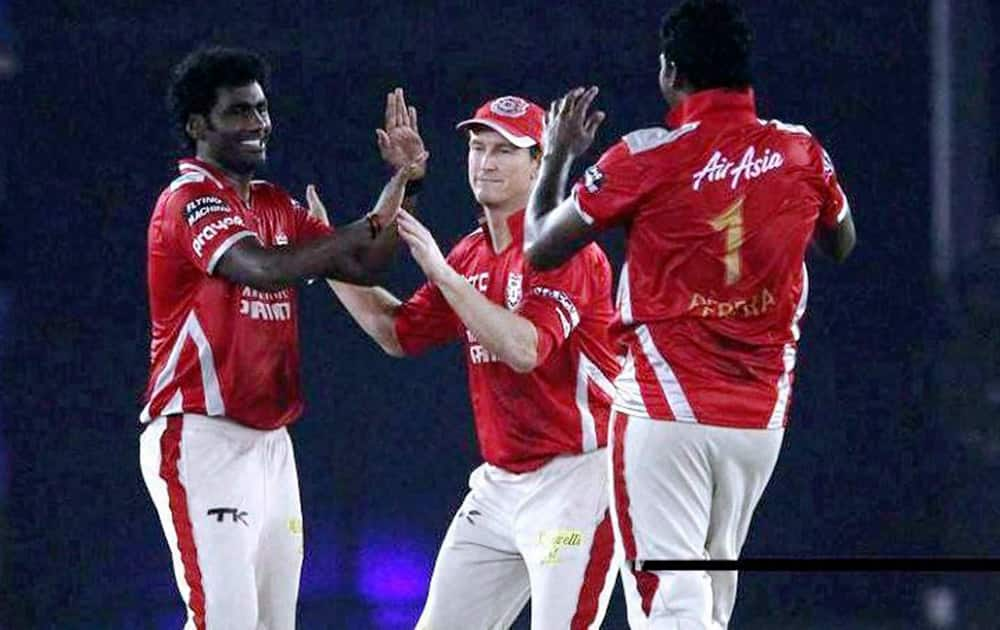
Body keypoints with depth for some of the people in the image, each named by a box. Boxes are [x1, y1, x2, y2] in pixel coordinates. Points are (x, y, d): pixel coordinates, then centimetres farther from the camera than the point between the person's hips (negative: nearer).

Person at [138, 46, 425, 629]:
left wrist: (402, 181, 4)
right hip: (202, 441, -9)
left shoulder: (275, 206, 17)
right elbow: (264, 270, -26)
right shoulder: (190, 200, -10)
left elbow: (361, 267, 14)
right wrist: (373, 225, -22)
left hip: (269, 443, 9)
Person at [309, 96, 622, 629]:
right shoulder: (469, 255, 12)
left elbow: (524, 349, -29)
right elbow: (398, 333, 19)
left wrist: (441, 271, -29)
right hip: (499, 481, 9)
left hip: (576, 478, -9)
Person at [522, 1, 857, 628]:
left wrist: (558, 154, 16)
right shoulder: (802, 153, 2)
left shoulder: (646, 159, -10)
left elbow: (541, 248, 0)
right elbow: (842, 244, 23)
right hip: (762, 417, 5)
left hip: (665, 412, -5)